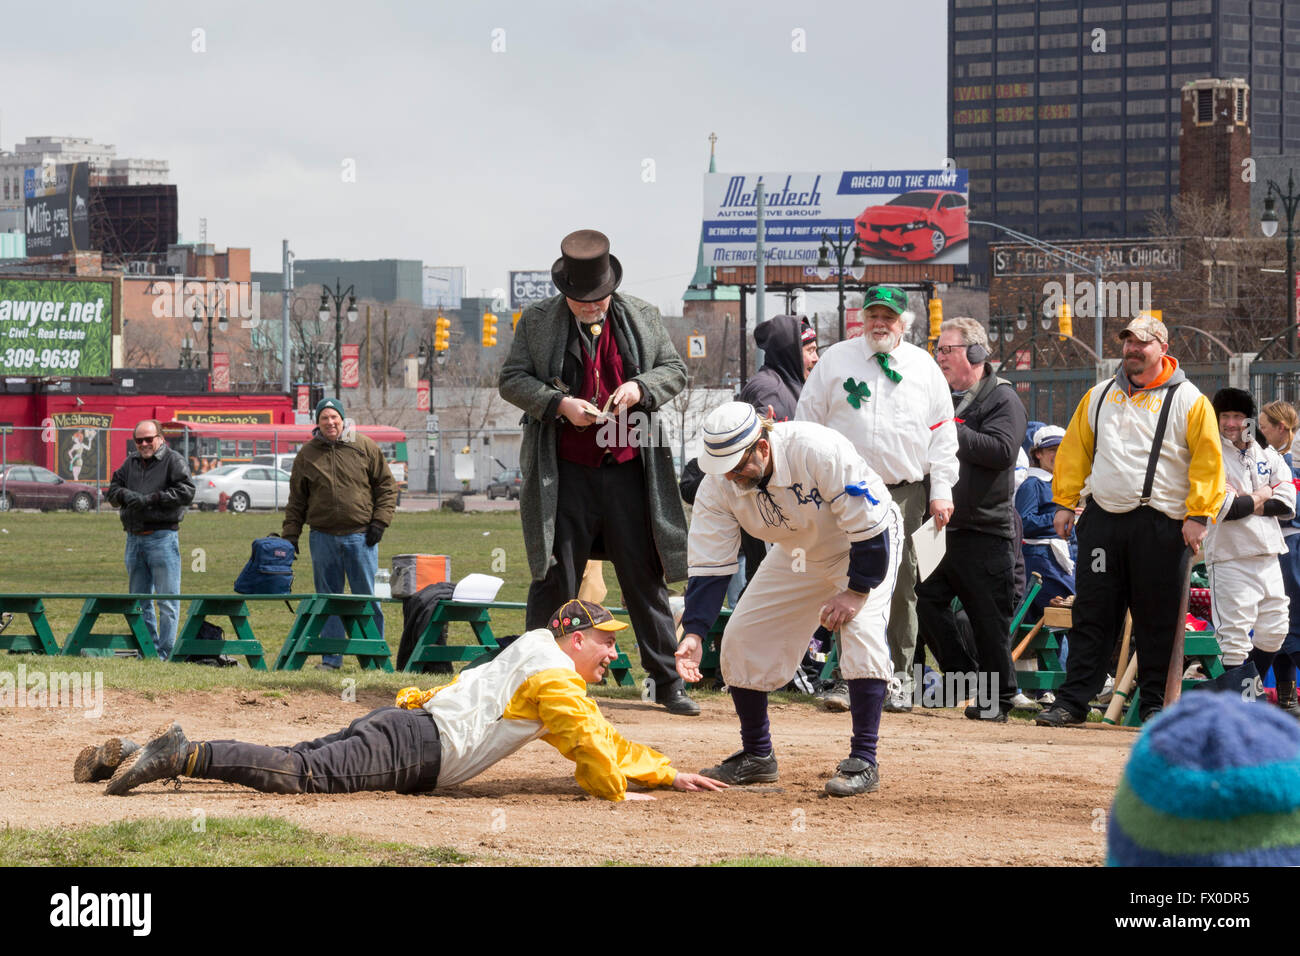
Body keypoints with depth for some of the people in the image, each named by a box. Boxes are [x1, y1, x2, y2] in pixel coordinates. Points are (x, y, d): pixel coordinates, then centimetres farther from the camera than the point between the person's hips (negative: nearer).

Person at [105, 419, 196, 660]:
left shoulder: (173, 461, -2)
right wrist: (126, 496, -8)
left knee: (167, 601, -6)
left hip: (162, 538, -7)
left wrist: (150, 499, -17)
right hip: (134, 538, 7)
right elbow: (113, 489, 15)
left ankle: (166, 652, -4)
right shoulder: (131, 462, 16)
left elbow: (186, 491, -13)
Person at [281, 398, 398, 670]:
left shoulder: (365, 448, 3)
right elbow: (297, 499, 12)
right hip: (323, 538, 2)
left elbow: (386, 486, 7)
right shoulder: (307, 454, 8)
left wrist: (379, 522, -3)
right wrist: (290, 534, 6)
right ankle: (331, 657, 11)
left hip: (360, 535, -2)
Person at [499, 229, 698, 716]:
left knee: (645, 579, 6)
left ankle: (667, 682, 12)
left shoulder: (642, 318, 7)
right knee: (554, 579, 1)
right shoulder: (537, 321, 2)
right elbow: (511, 381, 1)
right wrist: (559, 404, -15)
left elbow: (675, 370, 12)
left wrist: (640, 388, -9)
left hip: (629, 471, 2)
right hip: (567, 474, -2)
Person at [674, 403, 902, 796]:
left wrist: (856, 591, -27)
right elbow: (708, 564, -19)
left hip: (867, 546, -6)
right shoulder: (719, 483, -22)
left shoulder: (819, 450, -38)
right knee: (741, 637, -2)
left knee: (861, 628, -27)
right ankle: (756, 757, 15)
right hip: (797, 554, 6)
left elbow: (870, 526, -30)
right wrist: (693, 633, -30)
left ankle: (863, 762, -21)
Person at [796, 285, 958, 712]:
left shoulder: (924, 367, 10)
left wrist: (941, 492, 4)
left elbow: (942, 433, 11)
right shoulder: (835, 360, 7)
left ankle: (899, 678, 7)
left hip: (906, 492, 1)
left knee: (901, 587, -1)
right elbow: (807, 423, 9)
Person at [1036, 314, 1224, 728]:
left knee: (1156, 618, 1)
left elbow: (1208, 460, -5)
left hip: (1159, 525, -3)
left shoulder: (1188, 400, 0)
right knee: (1091, 614, 2)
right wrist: (1064, 503, 9)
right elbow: (1074, 450, 17)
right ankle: (1073, 701, 3)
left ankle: (1154, 702, 10)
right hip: (1102, 519, 3)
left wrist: (1197, 515, -11)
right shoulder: (1099, 396, 13)